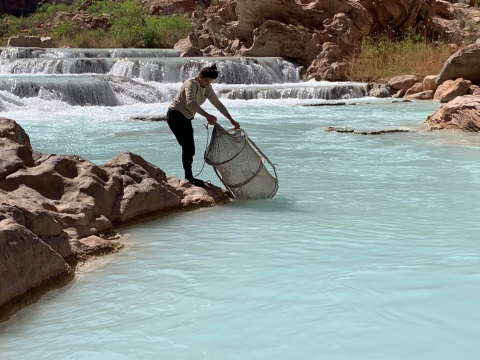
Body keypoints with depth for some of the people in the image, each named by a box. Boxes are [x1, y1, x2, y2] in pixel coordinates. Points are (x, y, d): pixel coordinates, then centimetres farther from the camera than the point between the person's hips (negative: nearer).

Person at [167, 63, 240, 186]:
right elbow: (191, 103, -38)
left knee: (190, 149, 8)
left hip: (185, 118, 8)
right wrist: (207, 116, -47)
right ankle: (189, 177, -4)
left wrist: (232, 120, 4)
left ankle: (189, 177, 16)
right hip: (175, 115, -8)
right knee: (188, 147, -11)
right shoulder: (191, 84, -22)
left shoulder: (207, 89, 3)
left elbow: (218, 104, 9)